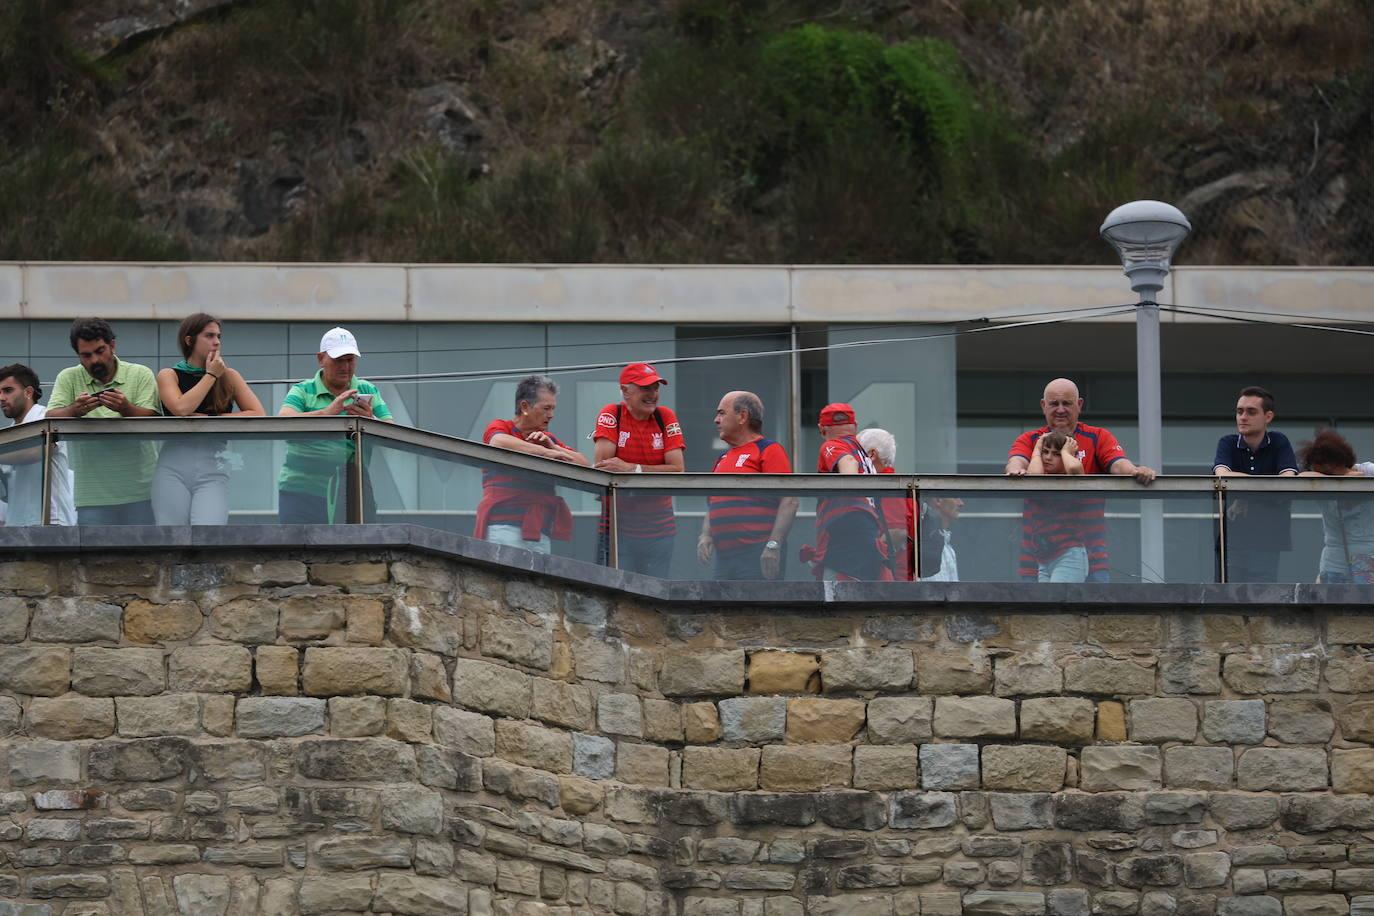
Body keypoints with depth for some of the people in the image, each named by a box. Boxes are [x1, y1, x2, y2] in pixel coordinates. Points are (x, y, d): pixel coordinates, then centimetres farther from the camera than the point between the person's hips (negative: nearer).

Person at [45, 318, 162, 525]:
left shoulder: (141, 375, 3)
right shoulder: (68, 378, 6)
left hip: (140, 490, 0)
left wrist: (125, 408, -30)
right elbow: (51, 419, -7)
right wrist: (75, 410, -29)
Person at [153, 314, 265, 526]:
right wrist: (210, 375, 0)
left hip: (213, 470, 0)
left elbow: (258, 415, 1)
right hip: (173, 468, 0)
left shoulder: (229, 377, 12)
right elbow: (181, 408, -10)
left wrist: (210, 419, -8)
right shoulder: (169, 376, 9)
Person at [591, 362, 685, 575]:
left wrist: (633, 469, -17)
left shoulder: (666, 417, 4)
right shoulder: (611, 415, -2)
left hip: (659, 529, 3)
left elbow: (678, 470, -6)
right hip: (617, 527, -3)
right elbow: (601, 466, -12)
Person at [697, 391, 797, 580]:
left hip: (758, 557, -8)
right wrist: (705, 536, 9)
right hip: (723, 556, 8)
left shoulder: (769, 451, -2)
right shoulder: (722, 460, 23)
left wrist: (773, 545, -20)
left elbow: (789, 501, -11)